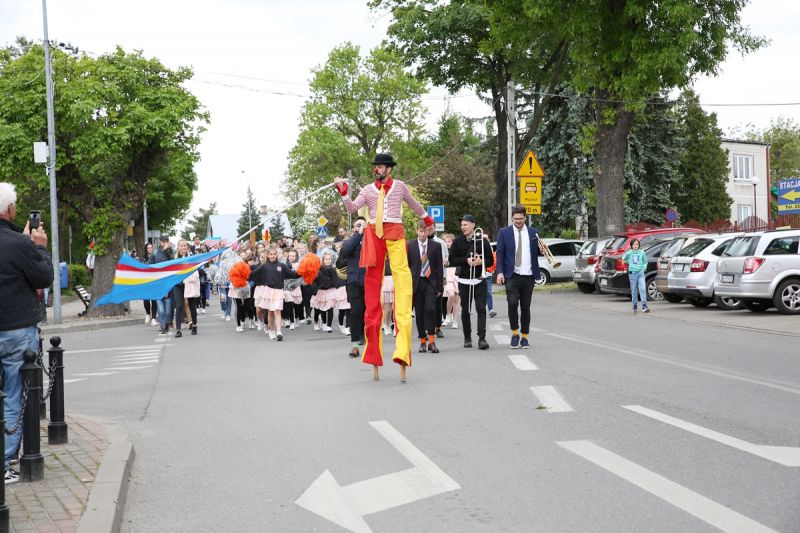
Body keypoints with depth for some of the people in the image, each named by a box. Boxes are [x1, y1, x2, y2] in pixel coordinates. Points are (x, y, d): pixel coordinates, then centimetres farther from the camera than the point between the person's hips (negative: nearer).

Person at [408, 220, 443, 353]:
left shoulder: (435, 246, 4)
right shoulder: (410, 246, 5)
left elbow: (439, 267, 5)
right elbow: (406, 266, 7)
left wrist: (439, 287, 1)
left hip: (431, 282, -1)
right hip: (416, 283, 1)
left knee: (431, 309, -16)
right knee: (419, 313, 4)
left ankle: (431, 341, -10)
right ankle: (423, 341, 14)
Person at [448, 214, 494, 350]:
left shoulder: (482, 241, 2)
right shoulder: (458, 241, 5)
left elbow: (490, 261, 4)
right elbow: (452, 260, 1)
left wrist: (481, 261, -17)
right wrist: (467, 260, -13)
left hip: (479, 280, -1)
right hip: (464, 280, 1)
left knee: (481, 309, -10)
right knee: (465, 310, 6)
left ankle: (482, 338, -14)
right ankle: (467, 338, 17)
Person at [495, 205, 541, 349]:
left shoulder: (533, 232, 10)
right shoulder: (504, 232, 4)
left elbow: (538, 252, 16)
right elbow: (500, 253, 1)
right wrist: (500, 272, -9)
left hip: (528, 276, 2)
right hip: (512, 276, -2)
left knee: (525, 306, 5)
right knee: (512, 303, -16)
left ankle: (524, 337, 15)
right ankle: (515, 334, 1)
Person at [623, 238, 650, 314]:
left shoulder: (642, 253, 2)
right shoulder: (629, 253, 1)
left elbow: (645, 261, 18)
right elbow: (624, 258, 20)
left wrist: (644, 267, 4)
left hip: (640, 272, 0)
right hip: (632, 273, 0)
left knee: (643, 289, -12)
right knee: (634, 290, 5)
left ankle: (644, 306, -15)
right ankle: (634, 307, 14)